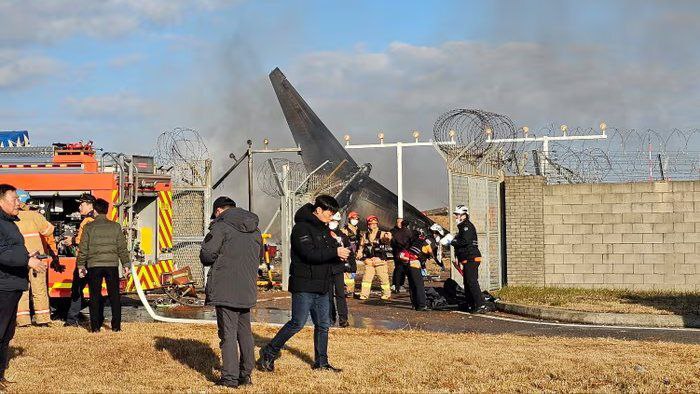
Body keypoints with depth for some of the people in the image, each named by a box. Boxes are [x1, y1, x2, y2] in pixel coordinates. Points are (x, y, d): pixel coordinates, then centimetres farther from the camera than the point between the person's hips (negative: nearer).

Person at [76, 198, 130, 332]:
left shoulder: (89, 227, 0)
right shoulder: (115, 226, 4)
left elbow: (83, 248, 1)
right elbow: (122, 248, 4)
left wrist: (80, 266, 8)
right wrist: (126, 264, 11)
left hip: (94, 266, -1)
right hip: (112, 265, 1)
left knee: (95, 296, 6)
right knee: (114, 295, 8)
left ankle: (95, 326, 6)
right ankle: (116, 325, 7)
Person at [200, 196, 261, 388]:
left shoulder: (221, 226, -9)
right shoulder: (255, 229, 14)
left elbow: (207, 254, -14)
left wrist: (210, 261, 7)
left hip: (225, 289, -7)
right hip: (247, 289, 7)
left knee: (228, 333, -2)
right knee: (245, 332, 16)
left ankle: (230, 377, -2)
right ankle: (246, 374, 20)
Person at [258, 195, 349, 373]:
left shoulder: (323, 228, 16)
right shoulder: (302, 228, -13)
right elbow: (310, 254, -24)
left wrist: (340, 254, -3)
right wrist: (335, 253, -22)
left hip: (322, 286, 9)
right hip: (304, 286, -9)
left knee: (323, 325, 10)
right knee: (297, 323, -6)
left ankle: (321, 362, 19)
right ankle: (269, 353, 7)